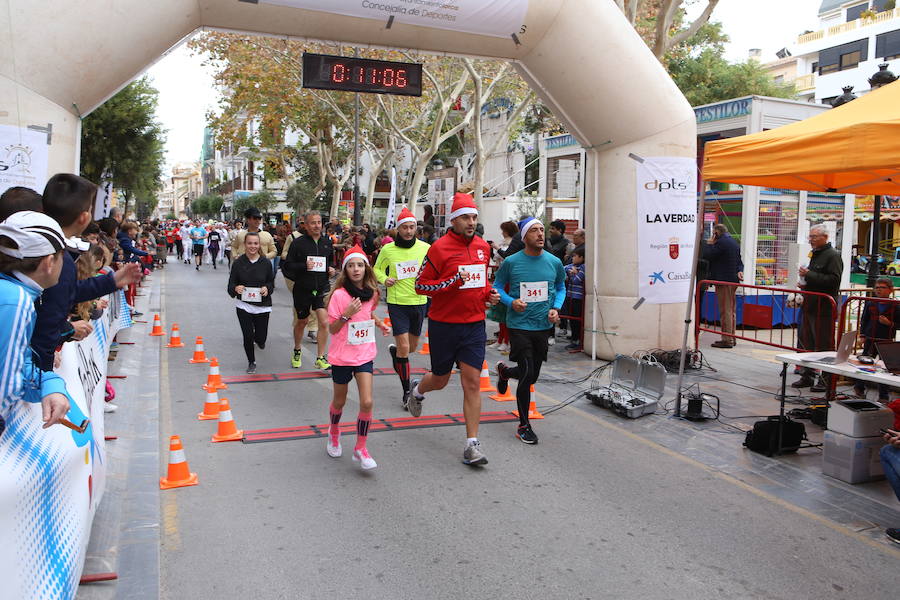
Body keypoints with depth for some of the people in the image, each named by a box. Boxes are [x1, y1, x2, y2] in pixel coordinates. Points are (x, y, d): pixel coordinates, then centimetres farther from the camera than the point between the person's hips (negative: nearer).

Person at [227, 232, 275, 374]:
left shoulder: (266, 263, -3)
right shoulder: (238, 263, -4)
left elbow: (271, 282, 8)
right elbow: (231, 283, 1)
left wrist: (267, 288, -14)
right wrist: (236, 288, -21)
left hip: (262, 305, 1)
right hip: (243, 305, -1)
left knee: (261, 337, 3)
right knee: (248, 336, -5)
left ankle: (259, 339, 44)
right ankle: (251, 362, 20)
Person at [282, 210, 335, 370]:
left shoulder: (327, 242, 7)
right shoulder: (298, 243, -6)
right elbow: (287, 267, -7)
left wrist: (331, 269, 2)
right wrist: (304, 266, -23)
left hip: (322, 289, 2)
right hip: (302, 290, -2)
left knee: (324, 322, -12)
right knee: (301, 322, 15)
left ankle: (320, 358, -1)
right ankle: (297, 352, 39)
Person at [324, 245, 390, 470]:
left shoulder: (371, 292, 1)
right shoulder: (339, 295, -14)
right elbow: (332, 329, -11)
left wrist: (379, 323, 3)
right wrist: (347, 314, -27)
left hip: (365, 354, 3)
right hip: (342, 356, -3)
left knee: (367, 402, -9)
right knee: (339, 401, 15)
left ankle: (360, 448, 7)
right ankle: (334, 433, 45)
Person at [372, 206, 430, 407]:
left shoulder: (425, 248, -5)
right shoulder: (388, 249, -4)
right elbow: (377, 268, 13)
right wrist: (384, 279, -8)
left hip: (419, 302, 2)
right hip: (397, 303, -2)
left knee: (412, 346, 17)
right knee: (404, 347, -7)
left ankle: (394, 350, 53)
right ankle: (407, 391, 7)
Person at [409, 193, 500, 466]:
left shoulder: (483, 247, 7)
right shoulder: (440, 248, -11)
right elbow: (420, 285, -10)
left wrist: (489, 294, 4)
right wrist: (454, 281, -22)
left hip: (474, 323, 3)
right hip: (444, 324, -3)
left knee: (472, 382, -2)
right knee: (440, 379, 14)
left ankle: (472, 444, 5)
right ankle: (418, 390, 51)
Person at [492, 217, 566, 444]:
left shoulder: (554, 262, 1)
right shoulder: (511, 262, -7)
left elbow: (561, 288, 15)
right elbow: (497, 286, 3)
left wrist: (556, 308, -2)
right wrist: (511, 301, -15)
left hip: (543, 325, 4)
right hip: (519, 325, -4)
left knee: (533, 375, 14)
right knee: (527, 374, -10)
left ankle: (504, 371, 49)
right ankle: (524, 425, 9)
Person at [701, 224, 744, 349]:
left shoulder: (721, 242, -12)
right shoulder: (735, 242, 18)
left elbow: (707, 255, -15)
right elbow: (740, 261, 18)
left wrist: (709, 243, -2)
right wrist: (739, 271, 2)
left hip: (723, 281, -9)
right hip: (733, 280, 9)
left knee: (725, 311, -8)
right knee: (731, 310, 15)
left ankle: (727, 340, -8)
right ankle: (731, 337, 21)